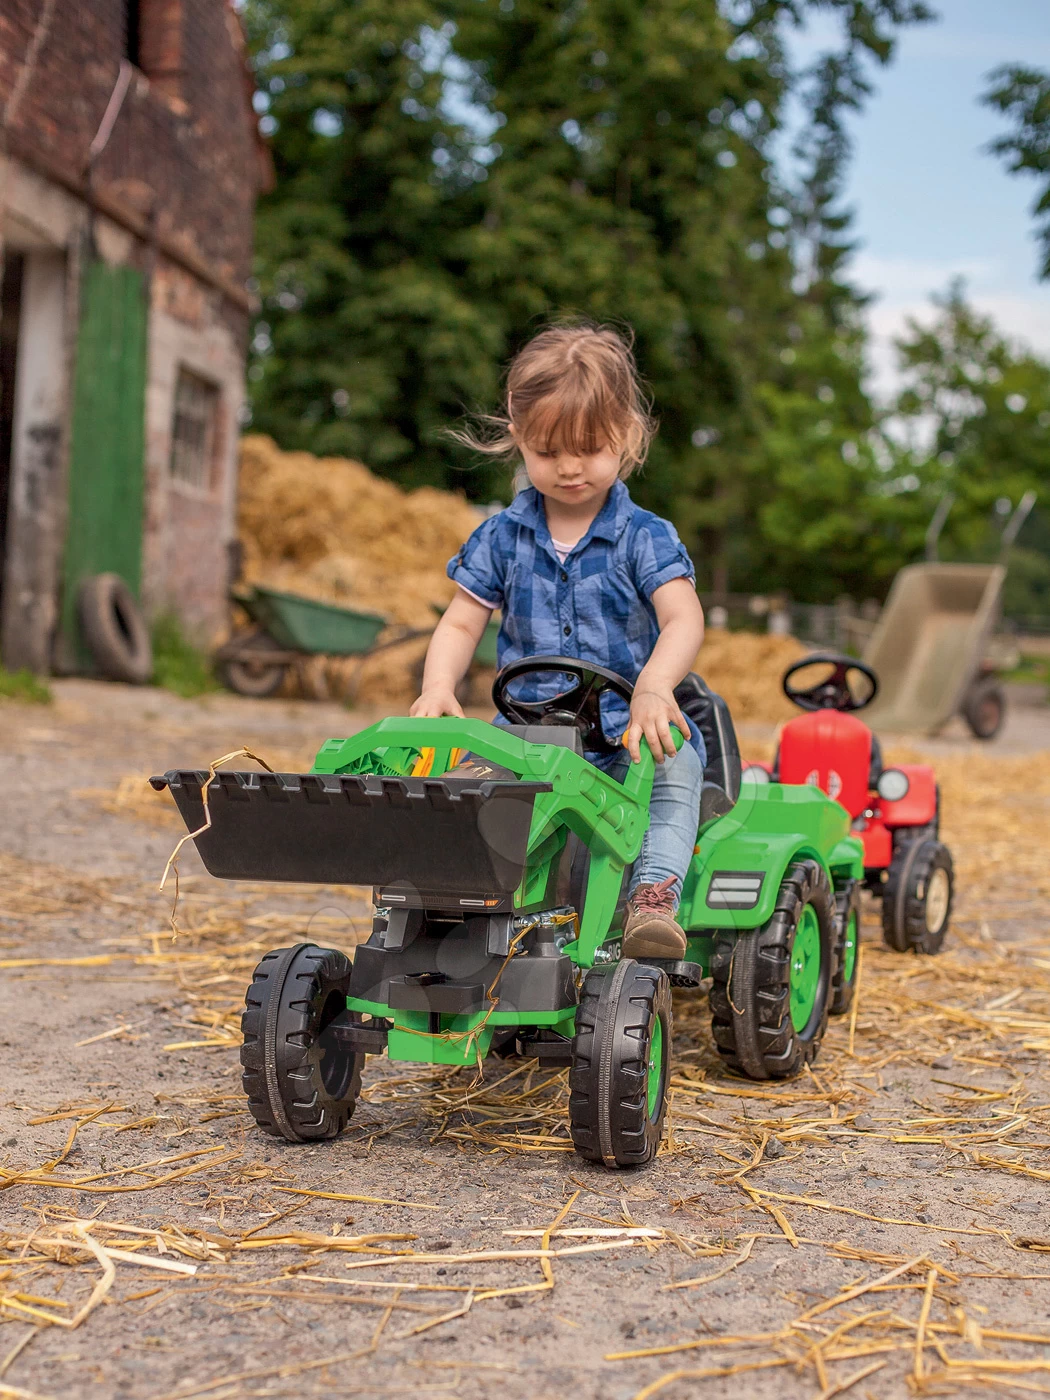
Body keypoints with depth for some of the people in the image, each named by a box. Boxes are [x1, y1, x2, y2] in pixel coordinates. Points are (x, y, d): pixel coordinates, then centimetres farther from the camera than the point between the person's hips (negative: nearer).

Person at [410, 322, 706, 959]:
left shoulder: (645, 537, -2)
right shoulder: (501, 538, 7)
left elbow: (685, 620, -15)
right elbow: (461, 624, 9)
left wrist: (654, 685, -37)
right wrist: (438, 687, -13)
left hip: (626, 722, -2)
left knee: (676, 764, -33)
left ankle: (655, 892, -34)